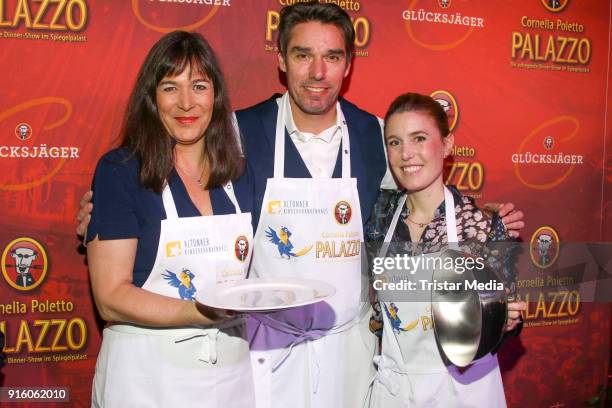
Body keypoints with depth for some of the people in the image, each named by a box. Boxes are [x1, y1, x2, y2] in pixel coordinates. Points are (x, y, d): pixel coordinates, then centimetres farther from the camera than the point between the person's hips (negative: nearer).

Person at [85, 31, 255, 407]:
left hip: (233, 372, 4)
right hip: (146, 375, -4)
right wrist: (203, 312, -26)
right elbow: (111, 298, -15)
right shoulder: (119, 172, -11)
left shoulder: (242, 174, 2)